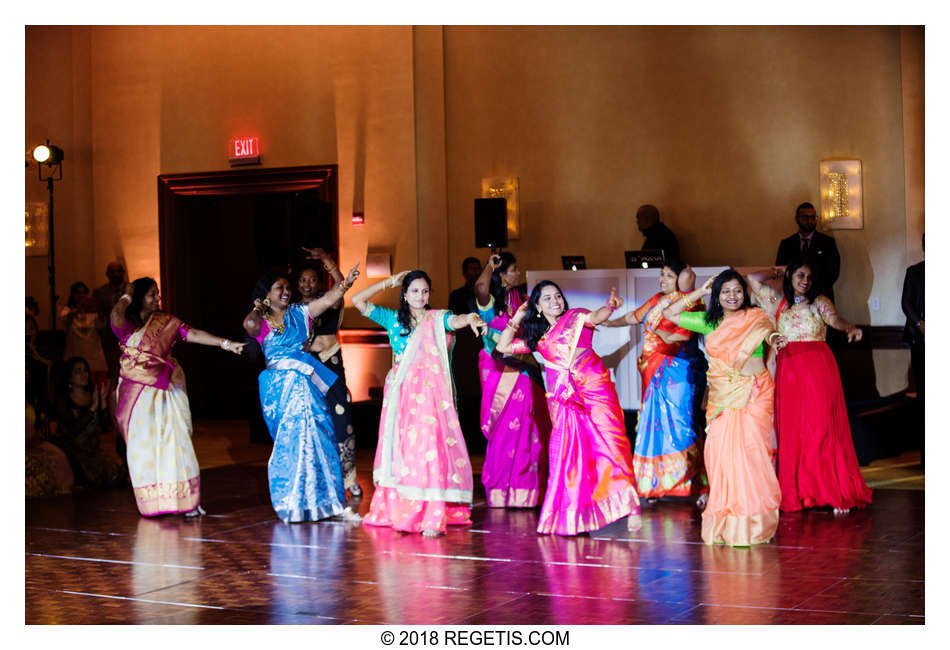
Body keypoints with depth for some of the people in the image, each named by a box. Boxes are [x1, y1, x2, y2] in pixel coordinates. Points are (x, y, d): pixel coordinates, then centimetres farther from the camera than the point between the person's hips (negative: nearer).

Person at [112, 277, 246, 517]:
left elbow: (192, 334, -1)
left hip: (165, 392, 1)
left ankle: (187, 501, -5)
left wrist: (225, 343, -11)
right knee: (143, 447, -2)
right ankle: (152, 504, 4)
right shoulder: (126, 324, 2)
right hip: (137, 394, -1)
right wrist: (127, 297, -3)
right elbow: (115, 315, -20)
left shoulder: (166, 322, 8)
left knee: (175, 442, -6)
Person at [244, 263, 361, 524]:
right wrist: (258, 309, 1)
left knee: (311, 436, -6)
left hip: (305, 381, 1)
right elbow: (249, 324, -18)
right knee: (290, 440, -2)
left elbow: (328, 300, 0)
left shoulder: (299, 313, 11)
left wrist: (346, 283, -15)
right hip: (279, 387, -1)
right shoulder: (261, 323, 6)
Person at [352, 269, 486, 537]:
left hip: (429, 393, -3)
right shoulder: (393, 319, 10)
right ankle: (396, 511, 9)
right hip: (400, 393, 3)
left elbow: (455, 321, -19)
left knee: (427, 447, -13)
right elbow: (358, 301, 7)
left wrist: (470, 318, -41)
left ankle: (432, 516, -16)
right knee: (398, 451, 3)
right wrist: (390, 282, 7)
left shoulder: (437, 318, 3)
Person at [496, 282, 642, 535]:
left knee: (609, 442, -14)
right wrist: (517, 319, 18)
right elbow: (503, 347, 25)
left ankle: (629, 507, -16)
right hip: (563, 397, 5)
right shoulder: (538, 337, 21)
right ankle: (569, 518, 5)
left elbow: (594, 318, -14)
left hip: (594, 388, -4)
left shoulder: (575, 317, 8)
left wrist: (609, 307, -35)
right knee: (566, 453, 0)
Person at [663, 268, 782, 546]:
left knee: (750, 448, -11)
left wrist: (773, 338, -31)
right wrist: (699, 293, 11)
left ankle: (752, 518, -5)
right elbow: (669, 314, 15)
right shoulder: (709, 322, 13)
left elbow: (766, 329, -8)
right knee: (720, 450, -3)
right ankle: (725, 516, 5)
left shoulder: (755, 316, 6)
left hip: (753, 394, -3)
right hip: (721, 396, 3)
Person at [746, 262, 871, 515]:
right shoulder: (778, 302, 17)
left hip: (819, 367, -2)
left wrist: (850, 328, -28)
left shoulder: (819, 302, 11)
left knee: (823, 427, -9)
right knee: (792, 430, -3)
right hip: (788, 369, 2)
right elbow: (753, 279, 12)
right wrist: (777, 271, 22)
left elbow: (834, 318, -8)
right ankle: (797, 492, 0)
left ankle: (835, 492, -8)